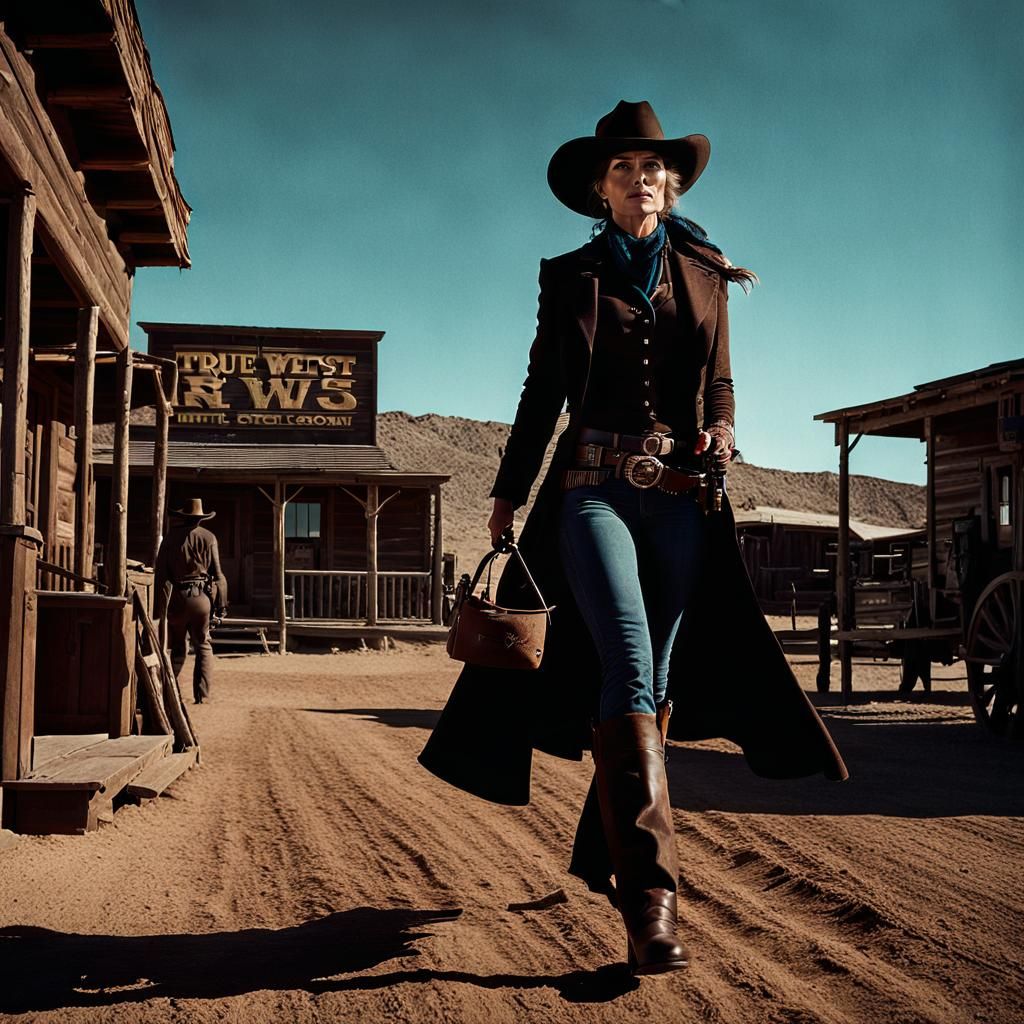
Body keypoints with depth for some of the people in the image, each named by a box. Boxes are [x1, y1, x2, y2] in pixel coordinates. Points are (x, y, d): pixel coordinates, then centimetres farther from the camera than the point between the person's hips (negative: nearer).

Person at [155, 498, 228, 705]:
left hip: (176, 599, 1)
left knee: (177, 648, 13)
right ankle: (202, 694, 0)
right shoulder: (208, 538, 1)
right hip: (201, 597, -1)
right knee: (203, 647, 8)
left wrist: (159, 608, 2)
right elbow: (217, 574, -1)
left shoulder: (170, 538, 2)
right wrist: (221, 604, 4)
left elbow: (161, 574, -1)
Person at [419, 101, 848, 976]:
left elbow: (720, 384, 18)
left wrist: (721, 430, -4)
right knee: (630, 672, -18)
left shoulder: (704, 275, 14)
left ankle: (600, 852, 22)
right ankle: (650, 899, -22)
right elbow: (542, 394, 11)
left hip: (683, 498, 3)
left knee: (656, 681, 4)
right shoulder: (570, 277, 9)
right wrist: (508, 496, 9)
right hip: (595, 488, -3)